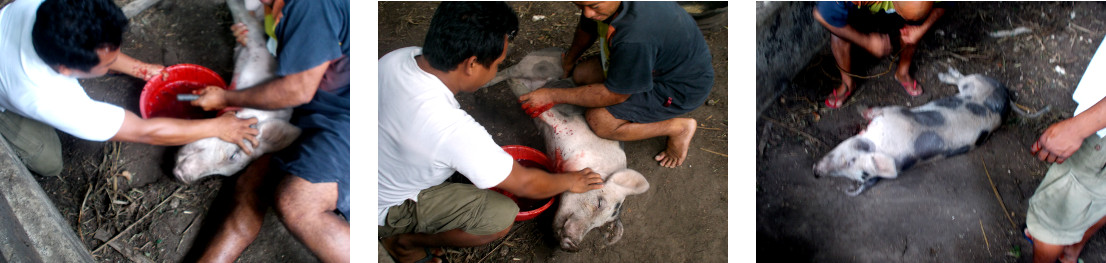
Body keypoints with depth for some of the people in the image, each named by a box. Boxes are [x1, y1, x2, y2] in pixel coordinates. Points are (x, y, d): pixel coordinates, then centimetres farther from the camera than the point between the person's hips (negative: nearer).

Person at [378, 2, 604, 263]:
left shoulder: (397, 57, -17)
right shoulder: (454, 130, -37)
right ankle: (405, 241, 5)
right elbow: (525, 183, -21)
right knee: (502, 216, -10)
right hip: (384, 210, -7)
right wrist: (570, 181, -1)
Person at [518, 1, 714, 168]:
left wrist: (553, 96, -21)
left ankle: (679, 127, -4)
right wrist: (569, 61, 30)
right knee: (581, 74, 6)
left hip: (682, 87, -9)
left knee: (599, 121, -18)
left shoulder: (635, 38, -42)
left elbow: (614, 94, -27)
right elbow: (587, 28, 11)